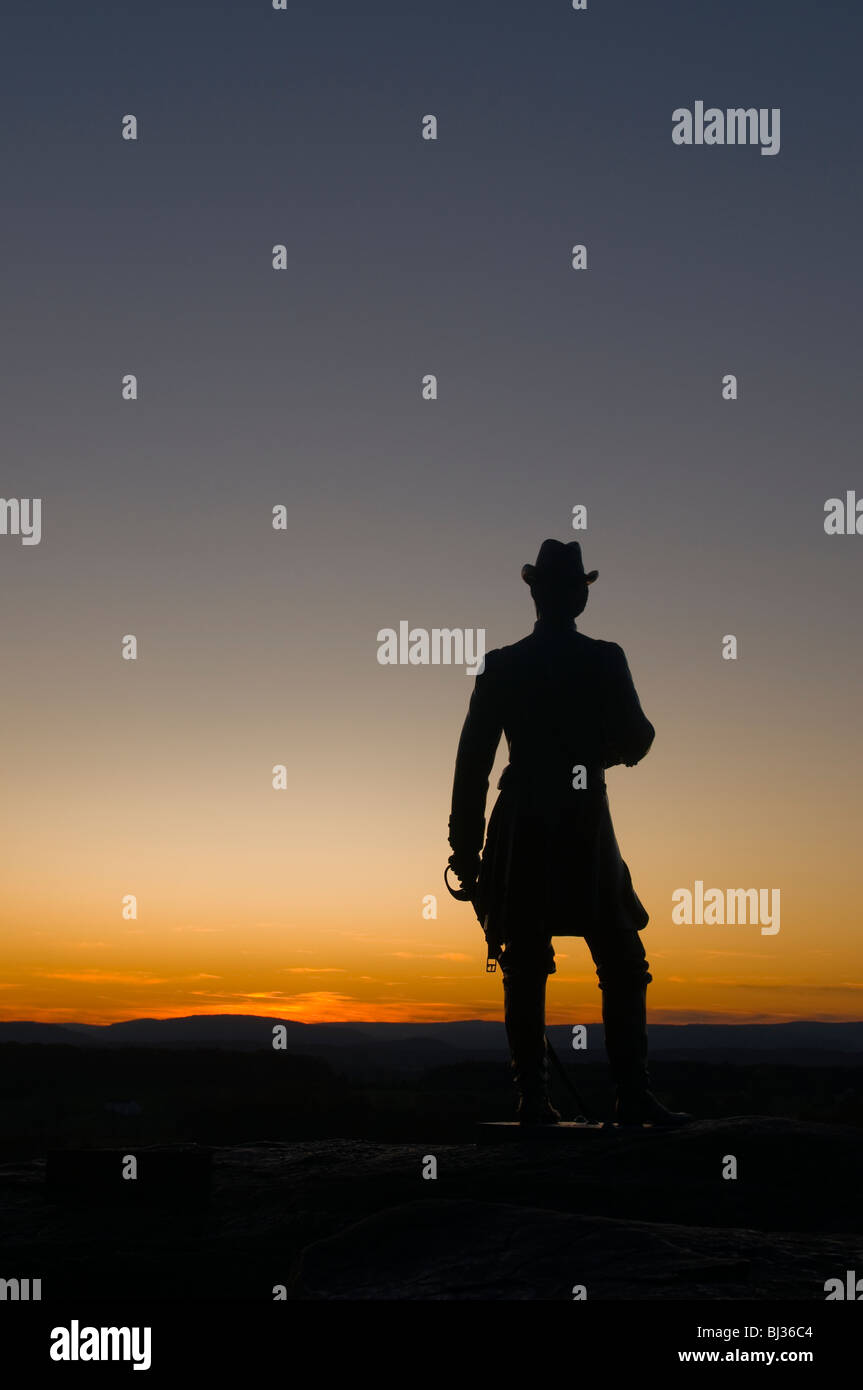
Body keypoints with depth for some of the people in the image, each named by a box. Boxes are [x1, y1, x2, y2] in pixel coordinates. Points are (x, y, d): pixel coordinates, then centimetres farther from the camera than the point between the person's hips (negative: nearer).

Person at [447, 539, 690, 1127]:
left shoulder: (501, 666, 1)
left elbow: (473, 761, 1)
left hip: (520, 836, 2)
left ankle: (534, 1097, 6)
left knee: (525, 970, 7)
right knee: (622, 967, 7)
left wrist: (466, 847, 6)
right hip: (586, 832, -2)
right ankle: (633, 1095, 3)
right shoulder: (605, 660, -4)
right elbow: (634, 741, 1)